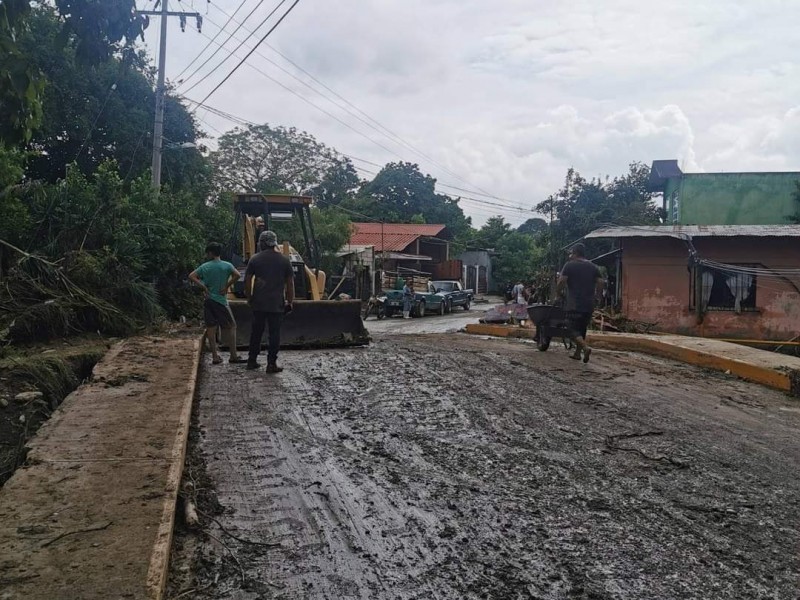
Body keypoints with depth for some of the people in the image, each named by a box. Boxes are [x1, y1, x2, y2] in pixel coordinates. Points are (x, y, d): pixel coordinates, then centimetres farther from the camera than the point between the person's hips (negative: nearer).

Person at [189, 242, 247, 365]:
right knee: (231, 327, 4)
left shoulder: (205, 266, 2)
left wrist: (204, 287, -3)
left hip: (208, 300, 3)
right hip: (221, 300, -3)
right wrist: (227, 286, -8)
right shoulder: (227, 265, -3)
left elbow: (191, 276, -5)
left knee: (211, 328, 6)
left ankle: (215, 357, 8)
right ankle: (233, 356, 2)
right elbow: (237, 275, -18)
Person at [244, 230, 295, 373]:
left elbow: (247, 281, 0)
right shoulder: (284, 261, 2)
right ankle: (271, 364, 2)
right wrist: (290, 302, 7)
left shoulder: (255, 259, 1)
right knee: (274, 333, 3)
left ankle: (252, 361, 19)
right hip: (277, 304, -1)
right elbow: (290, 283, 1)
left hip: (258, 303, 1)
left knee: (256, 332, 12)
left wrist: (249, 297, 11)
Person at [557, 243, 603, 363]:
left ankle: (585, 347, -25)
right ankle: (577, 353, 22)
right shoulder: (593, 267, 10)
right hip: (589, 305, 5)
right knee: (582, 329, 18)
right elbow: (600, 283, 6)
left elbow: (561, 281, -11)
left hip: (574, 304, -5)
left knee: (574, 330, -2)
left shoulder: (569, 265, -4)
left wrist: (558, 289, 9)